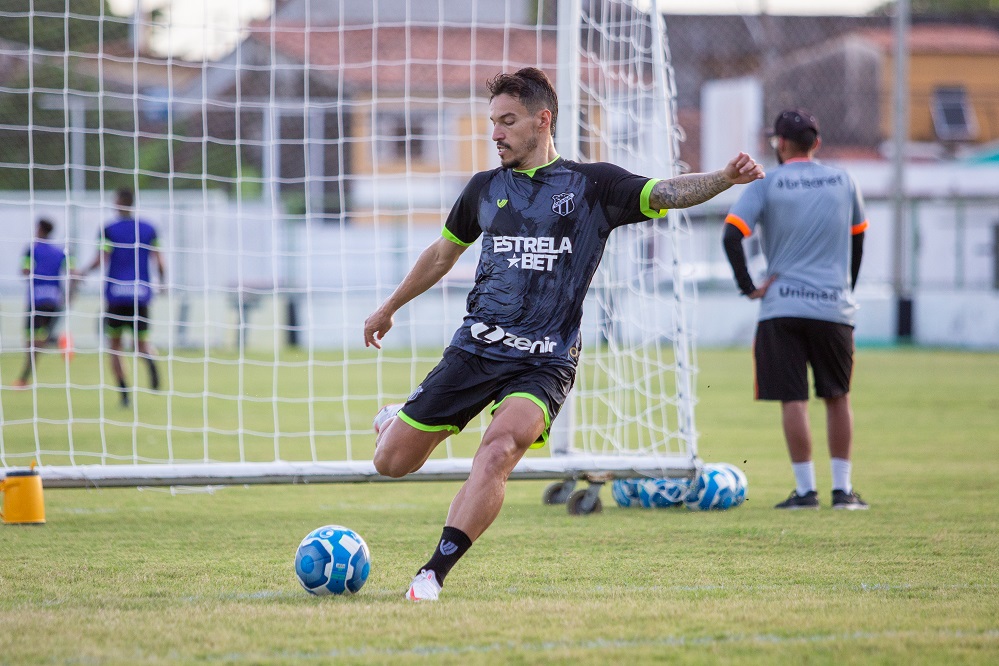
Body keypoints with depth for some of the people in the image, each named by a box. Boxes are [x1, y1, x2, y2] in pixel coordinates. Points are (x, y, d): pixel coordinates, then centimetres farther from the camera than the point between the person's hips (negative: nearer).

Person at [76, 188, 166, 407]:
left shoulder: (109, 230, -3)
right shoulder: (148, 229, 6)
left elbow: (101, 260, -10)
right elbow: (159, 261, 2)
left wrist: (83, 272, 6)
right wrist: (162, 282, 18)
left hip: (116, 294, -2)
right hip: (141, 294, 2)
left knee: (115, 345, 10)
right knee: (141, 341, 11)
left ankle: (124, 392, -2)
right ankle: (150, 359, -26)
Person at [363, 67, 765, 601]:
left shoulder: (592, 185, 1)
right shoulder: (485, 189, 11)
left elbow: (666, 193, -11)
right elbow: (443, 252, 27)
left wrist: (725, 178, -30)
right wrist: (388, 308, 36)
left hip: (544, 362, -3)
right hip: (474, 350, 3)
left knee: (498, 450, -30)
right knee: (392, 463, 4)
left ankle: (433, 576, -27)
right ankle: (395, 422, 42)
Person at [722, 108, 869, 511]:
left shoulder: (766, 186, -3)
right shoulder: (843, 182, 7)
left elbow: (731, 236, -12)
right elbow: (857, 238, 19)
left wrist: (748, 286, -3)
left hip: (782, 308, -2)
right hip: (834, 307, 2)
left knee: (793, 400, 0)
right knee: (837, 397, 13)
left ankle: (805, 489, -1)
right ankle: (842, 489, 12)